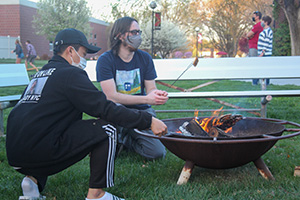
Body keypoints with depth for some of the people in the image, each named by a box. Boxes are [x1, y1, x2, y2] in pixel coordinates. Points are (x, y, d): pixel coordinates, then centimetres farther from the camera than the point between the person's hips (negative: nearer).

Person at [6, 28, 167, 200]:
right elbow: (105, 109, -12)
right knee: (107, 128, -5)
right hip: (37, 151, -9)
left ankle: (34, 178, 16)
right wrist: (148, 121, -7)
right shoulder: (70, 73, -5)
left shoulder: (40, 74, 22)